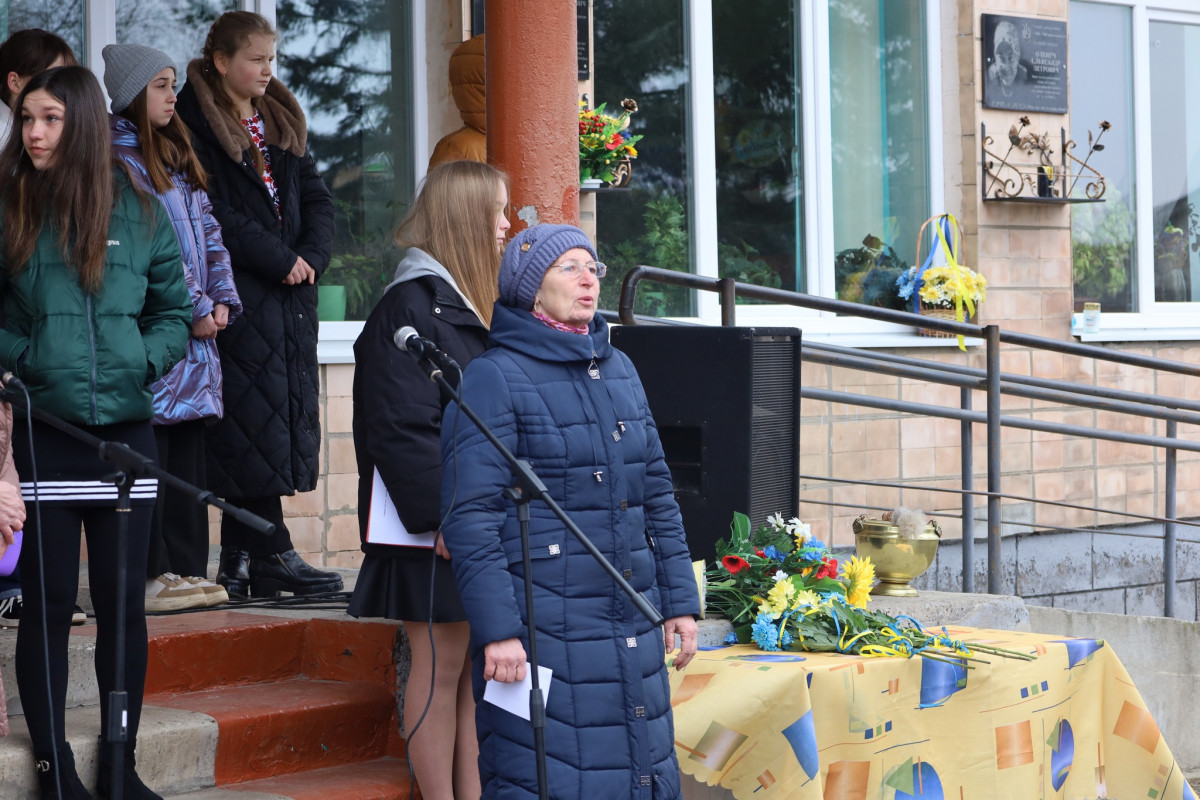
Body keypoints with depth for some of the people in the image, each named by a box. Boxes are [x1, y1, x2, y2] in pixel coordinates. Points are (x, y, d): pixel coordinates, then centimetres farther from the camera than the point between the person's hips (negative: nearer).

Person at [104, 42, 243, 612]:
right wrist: (193, 310, -13)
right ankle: (148, 577, -3)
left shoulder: (175, 155, 21)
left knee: (188, 452, 9)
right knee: (147, 454, -6)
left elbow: (207, 230, 19)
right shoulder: (116, 159, -7)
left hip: (196, 329, 8)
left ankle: (185, 570, 13)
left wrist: (222, 300, 6)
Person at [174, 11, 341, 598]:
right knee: (254, 413, -9)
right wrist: (278, 260, -15)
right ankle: (270, 555, -5)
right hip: (238, 293, -8)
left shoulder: (281, 120, 18)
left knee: (289, 411, 6)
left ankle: (239, 558, 11)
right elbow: (213, 212, -14)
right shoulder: (195, 123, -5)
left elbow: (315, 198, 14)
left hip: (291, 290, 8)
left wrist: (311, 257, -4)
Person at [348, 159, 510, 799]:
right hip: (436, 524, -9)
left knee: (475, 664, 10)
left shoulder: (469, 305, 17)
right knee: (440, 665, -2)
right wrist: (443, 517, -22)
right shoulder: (409, 308, -12)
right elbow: (403, 430, -18)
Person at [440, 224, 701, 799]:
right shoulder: (494, 379, -7)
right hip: (544, 625, -7)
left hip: (632, 619, 7)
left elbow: (658, 496, 18)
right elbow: (469, 518, -12)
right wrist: (496, 629, -18)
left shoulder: (619, 370, 15)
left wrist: (679, 601, 13)